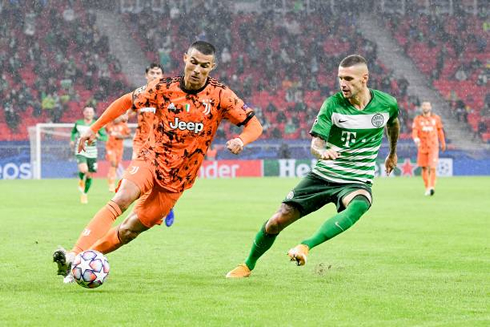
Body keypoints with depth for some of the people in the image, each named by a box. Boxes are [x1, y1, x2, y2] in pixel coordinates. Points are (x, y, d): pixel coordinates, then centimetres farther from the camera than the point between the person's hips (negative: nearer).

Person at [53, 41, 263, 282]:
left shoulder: (220, 96, -7)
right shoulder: (164, 88, -3)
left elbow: (254, 125, -4)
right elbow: (127, 102, 12)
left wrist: (241, 141, -26)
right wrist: (94, 128, 9)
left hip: (178, 178, 1)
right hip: (151, 160, -1)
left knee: (130, 230, -1)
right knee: (121, 200, -29)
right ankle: (74, 256, -38)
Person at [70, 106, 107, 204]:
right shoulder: (78, 123, 2)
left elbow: (105, 137, -6)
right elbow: (73, 131, 24)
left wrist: (97, 136, -24)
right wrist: (72, 140, 10)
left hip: (92, 152, 1)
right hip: (80, 151, -1)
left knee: (89, 175, 6)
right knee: (83, 169, -27)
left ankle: (85, 194, 27)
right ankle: (81, 180, 8)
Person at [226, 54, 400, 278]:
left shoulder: (387, 104, -5)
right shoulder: (333, 104, -11)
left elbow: (393, 123, 20)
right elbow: (316, 143, -19)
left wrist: (392, 153, 34)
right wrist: (322, 152, -43)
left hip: (357, 181, -1)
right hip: (322, 176, 1)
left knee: (359, 205, -39)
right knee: (276, 222, -3)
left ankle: (306, 246, -42)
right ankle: (248, 266, 24)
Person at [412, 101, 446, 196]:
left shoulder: (436, 118, 6)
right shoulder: (417, 119, 3)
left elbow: (440, 131, 16)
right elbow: (414, 131, -8)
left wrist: (443, 143, 20)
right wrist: (416, 139, -29)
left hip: (433, 146, -1)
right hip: (422, 147, 1)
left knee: (432, 167, -14)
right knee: (424, 168, 5)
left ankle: (431, 187, -18)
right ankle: (427, 188, 17)